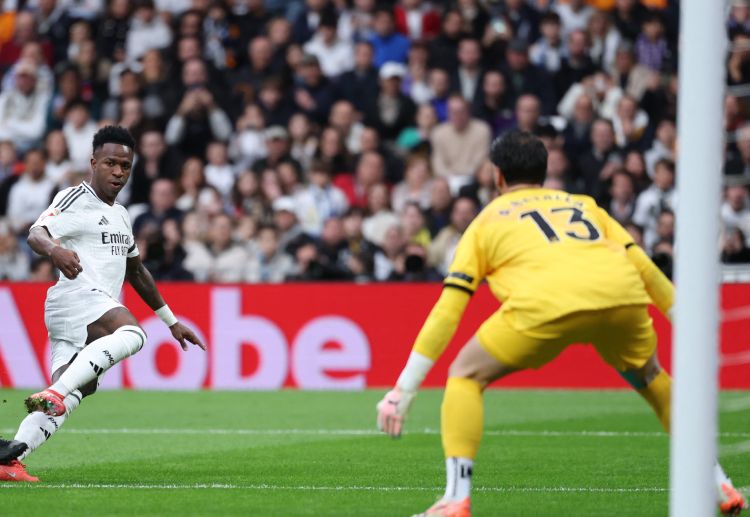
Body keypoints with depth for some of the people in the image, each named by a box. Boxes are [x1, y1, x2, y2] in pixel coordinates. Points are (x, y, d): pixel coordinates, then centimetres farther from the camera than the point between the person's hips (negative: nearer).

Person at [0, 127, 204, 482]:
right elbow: (36, 233, -16)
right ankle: (54, 394, -47)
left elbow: (137, 271, 38)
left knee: (69, 397, -8)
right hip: (75, 295, -9)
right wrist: (55, 250, -40)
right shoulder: (75, 199, 1)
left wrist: (171, 321, 39)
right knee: (131, 333, -36)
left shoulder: (120, 215, 28)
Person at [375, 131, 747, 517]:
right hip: (623, 296, 3)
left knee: (465, 376, 17)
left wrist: (403, 391, 20)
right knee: (650, 378, 32)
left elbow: (446, 313, 20)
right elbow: (645, 269, 28)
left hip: (545, 304, -3)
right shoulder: (584, 205, 35)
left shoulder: (487, 221, 27)